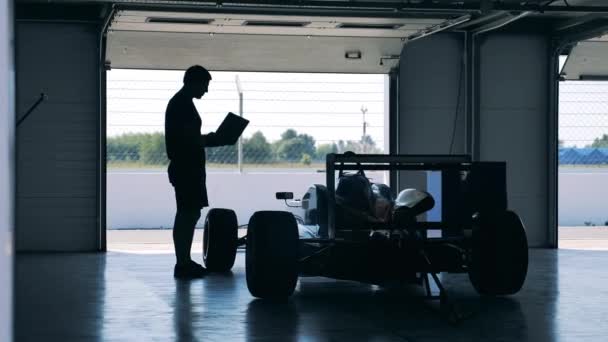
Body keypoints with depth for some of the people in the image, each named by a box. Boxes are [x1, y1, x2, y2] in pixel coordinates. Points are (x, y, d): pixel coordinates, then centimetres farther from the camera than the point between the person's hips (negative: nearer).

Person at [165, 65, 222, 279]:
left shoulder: (180, 102, 19)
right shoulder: (183, 103, -14)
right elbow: (189, 138, -21)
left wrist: (209, 139, 15)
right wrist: (213, 140, -8)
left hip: (187, 167, 11)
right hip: (186, 168, -11)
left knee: (190, 214, 13)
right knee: (187, 215, -8)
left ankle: (185, 262, 18)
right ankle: (182, 265, -6)